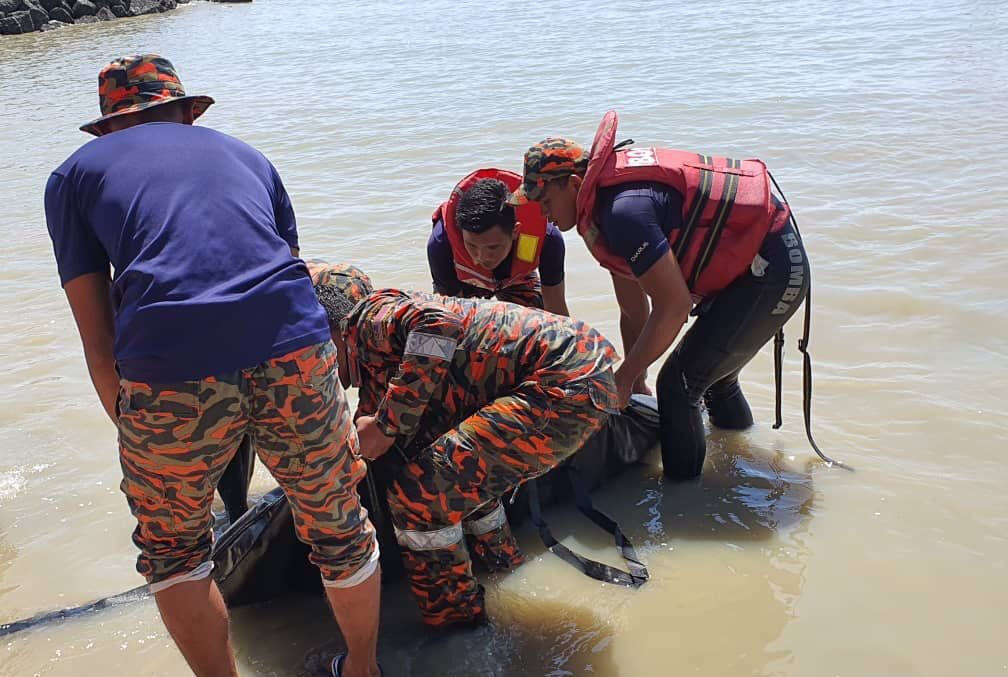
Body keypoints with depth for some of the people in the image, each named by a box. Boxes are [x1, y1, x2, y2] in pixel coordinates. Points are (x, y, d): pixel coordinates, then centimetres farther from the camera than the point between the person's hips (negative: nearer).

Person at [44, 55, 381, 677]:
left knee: (171, 550, 26)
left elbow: (99, 342, 15)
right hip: (293, 352, 3)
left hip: (169, 372, -2)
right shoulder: (243, 154, 29)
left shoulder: (74, 174, 22)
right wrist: (340, 428, 35)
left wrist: (137, 438, 26)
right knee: (339, 530, 24)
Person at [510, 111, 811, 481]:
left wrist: (623, 380, -17)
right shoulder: (605, 201, 6)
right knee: (710, 364, 28)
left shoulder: (623, 209, -26)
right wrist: (635, 384, 18)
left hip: (770, 271, -10)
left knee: (678, 383, -8)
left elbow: (673, 305, -26)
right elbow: (634, 311, 12)